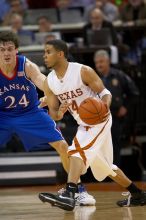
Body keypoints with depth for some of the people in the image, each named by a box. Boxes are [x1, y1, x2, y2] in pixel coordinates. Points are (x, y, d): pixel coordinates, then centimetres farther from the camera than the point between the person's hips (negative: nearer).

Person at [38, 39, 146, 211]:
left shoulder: (83, 71, -20)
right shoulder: (49, 82, -4)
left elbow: (105, 92, -14)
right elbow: (53, 114, -1)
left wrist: (105, 104, -37)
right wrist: (59, 113, -26)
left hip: (99, 118, -8)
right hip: (83, 124, 8)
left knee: (77, 150, -29)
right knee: (103, 167, 17)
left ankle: (68, 195, -40)